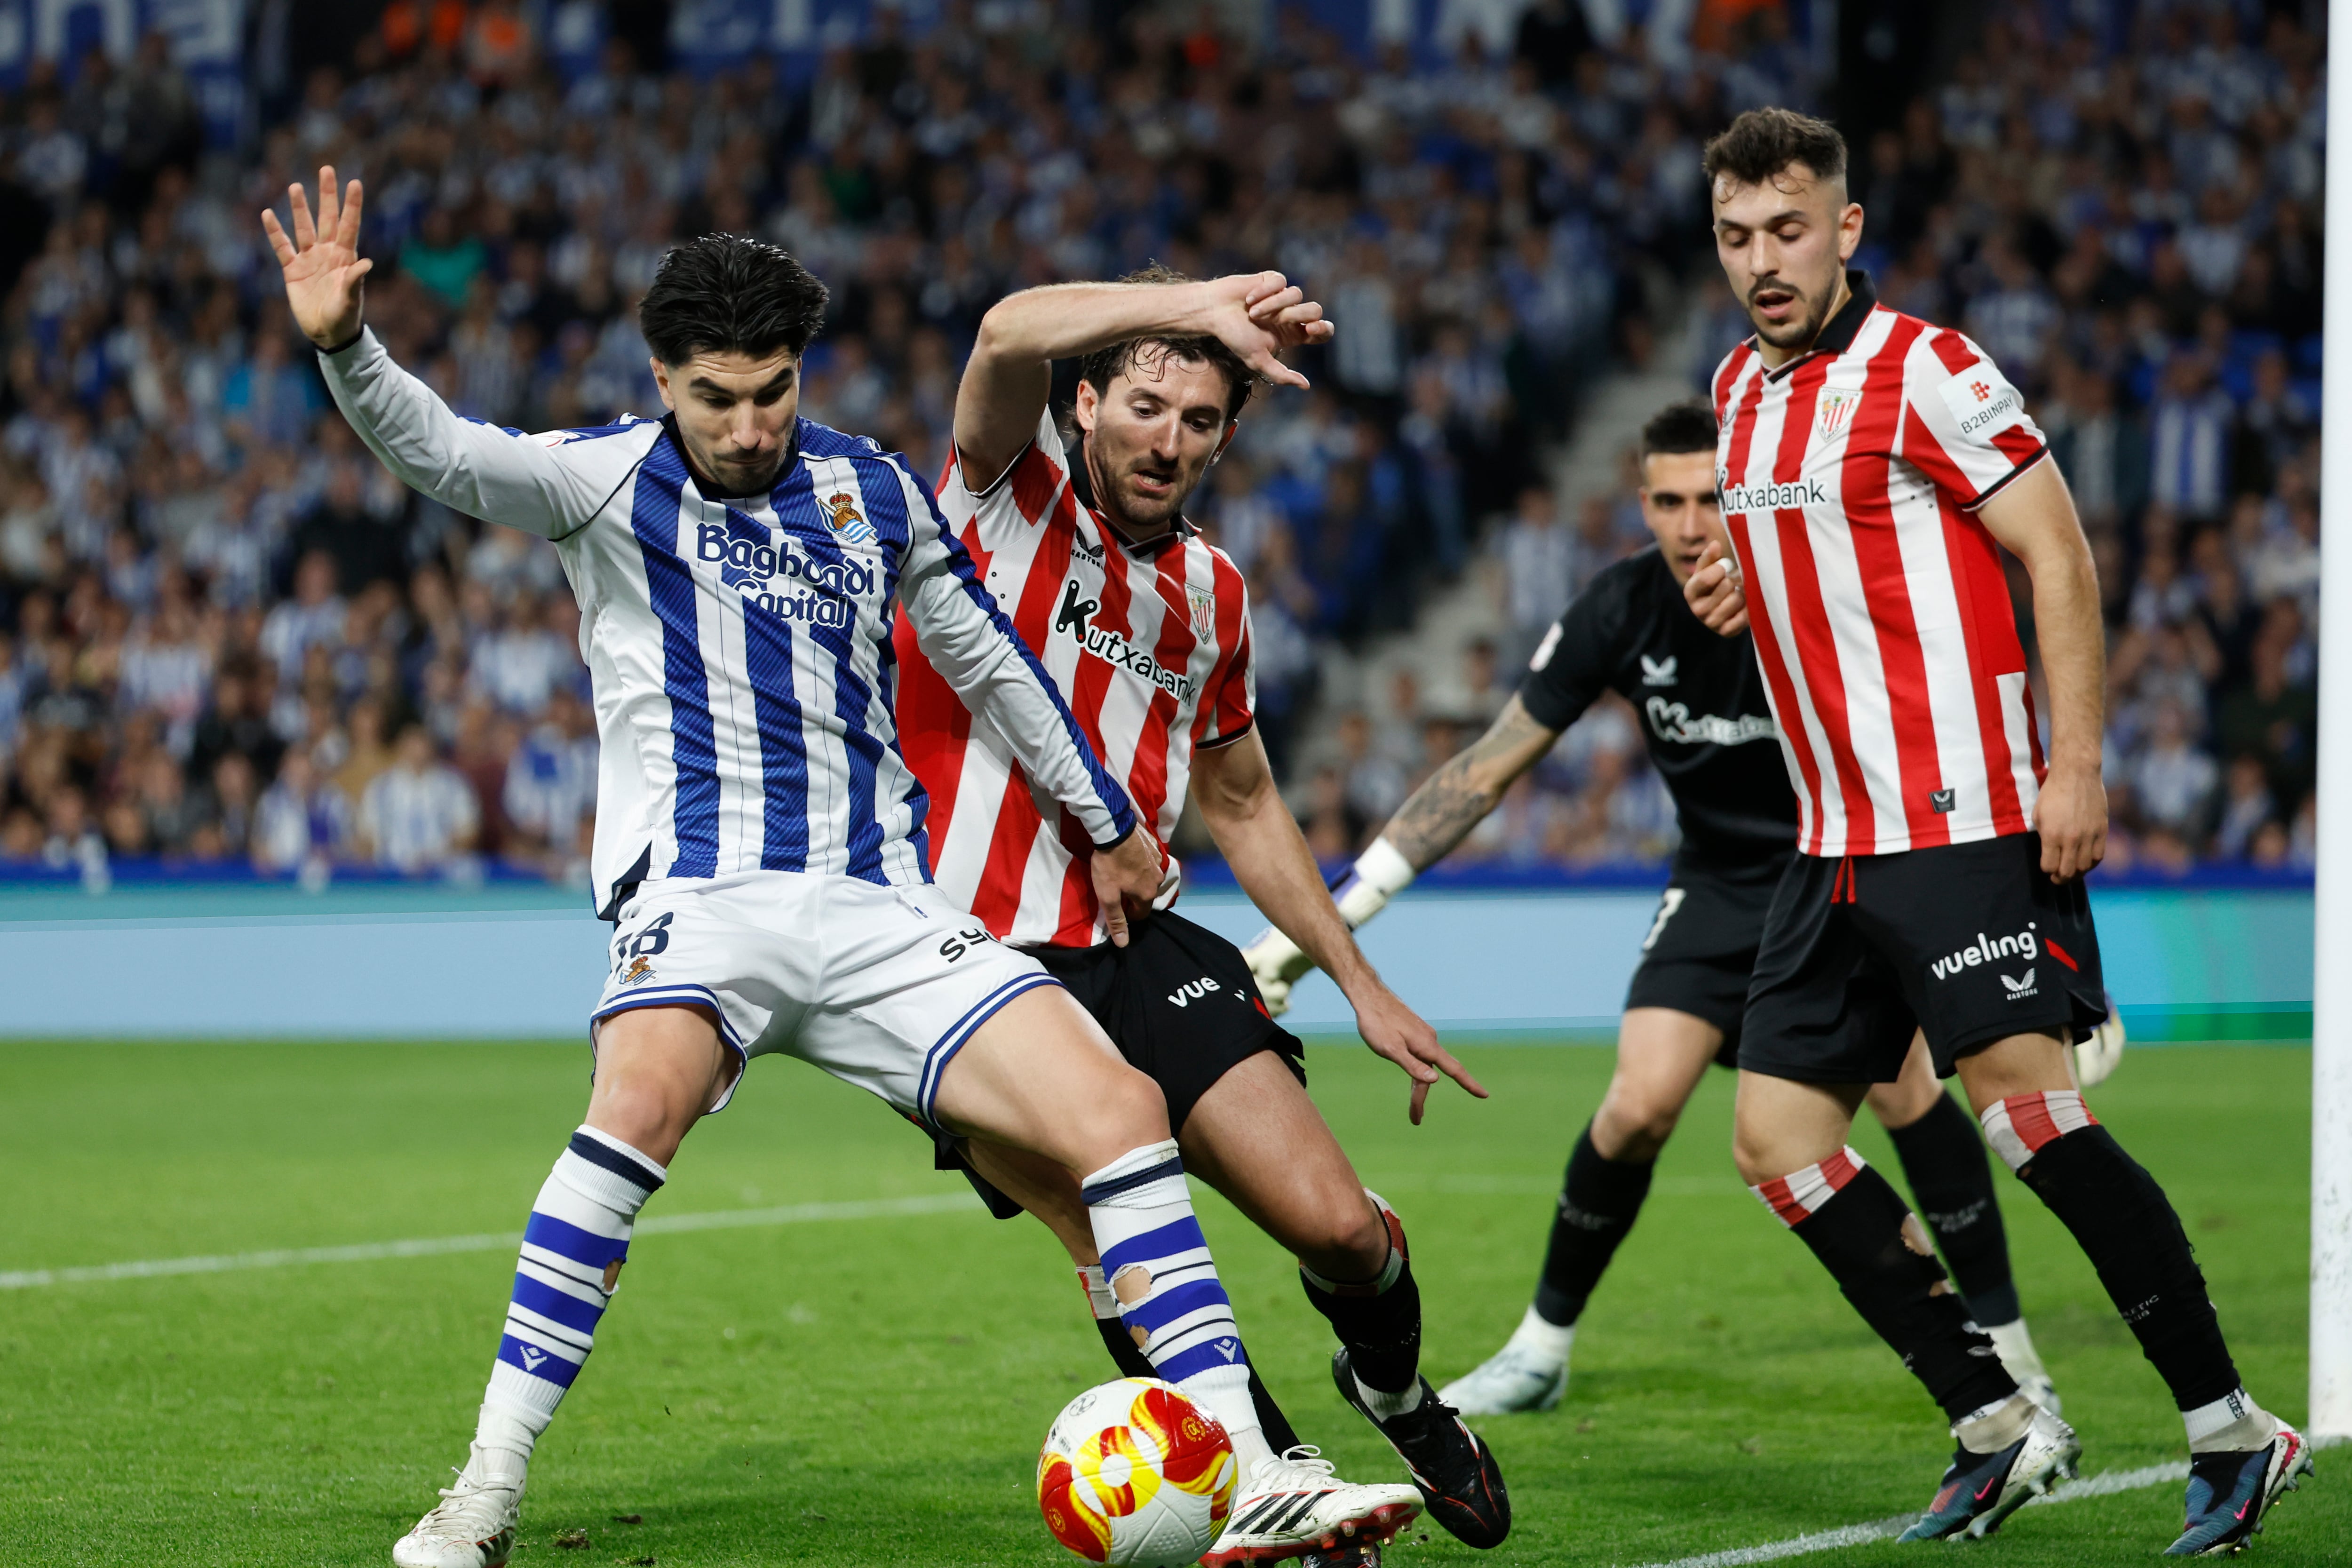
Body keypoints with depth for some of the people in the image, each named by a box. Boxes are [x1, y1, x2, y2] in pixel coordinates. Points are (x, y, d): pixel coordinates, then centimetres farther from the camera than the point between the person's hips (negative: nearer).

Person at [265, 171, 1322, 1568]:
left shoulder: (873, 490, 14)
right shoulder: (612, 480, 4)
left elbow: (989, 658, 27)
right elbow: (442, 452, -14)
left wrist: (1109, 823, 33)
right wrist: (346, 346, -33)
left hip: (881, 913, 4)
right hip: (703, 896, -4)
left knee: (1121, 1110, -10)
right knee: (643, 1100, -36)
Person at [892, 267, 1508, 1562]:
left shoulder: (1209, 590, 15)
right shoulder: (1011, 506, -2)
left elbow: (1241, 803, 26)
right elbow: (1011, 335, -24)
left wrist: (1360, 983, 23)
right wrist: (1201, 305, -31)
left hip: (1140, 947, 4)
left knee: (1338, 1226, -9)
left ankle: (1395, 1393, 24)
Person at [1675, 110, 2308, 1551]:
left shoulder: (1924, 371, -9)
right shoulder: (1741, 392, 15)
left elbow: (2060, 555, -11)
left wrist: (2076, 767, -18)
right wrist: (1743, 587, 6)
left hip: (1962, 824, -8)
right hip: (1837, 841, 8)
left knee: (2030, 1108, -16)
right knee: (1778, 1133, 2)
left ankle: (2229, 1425, -7)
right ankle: (1999, 1426, 8)